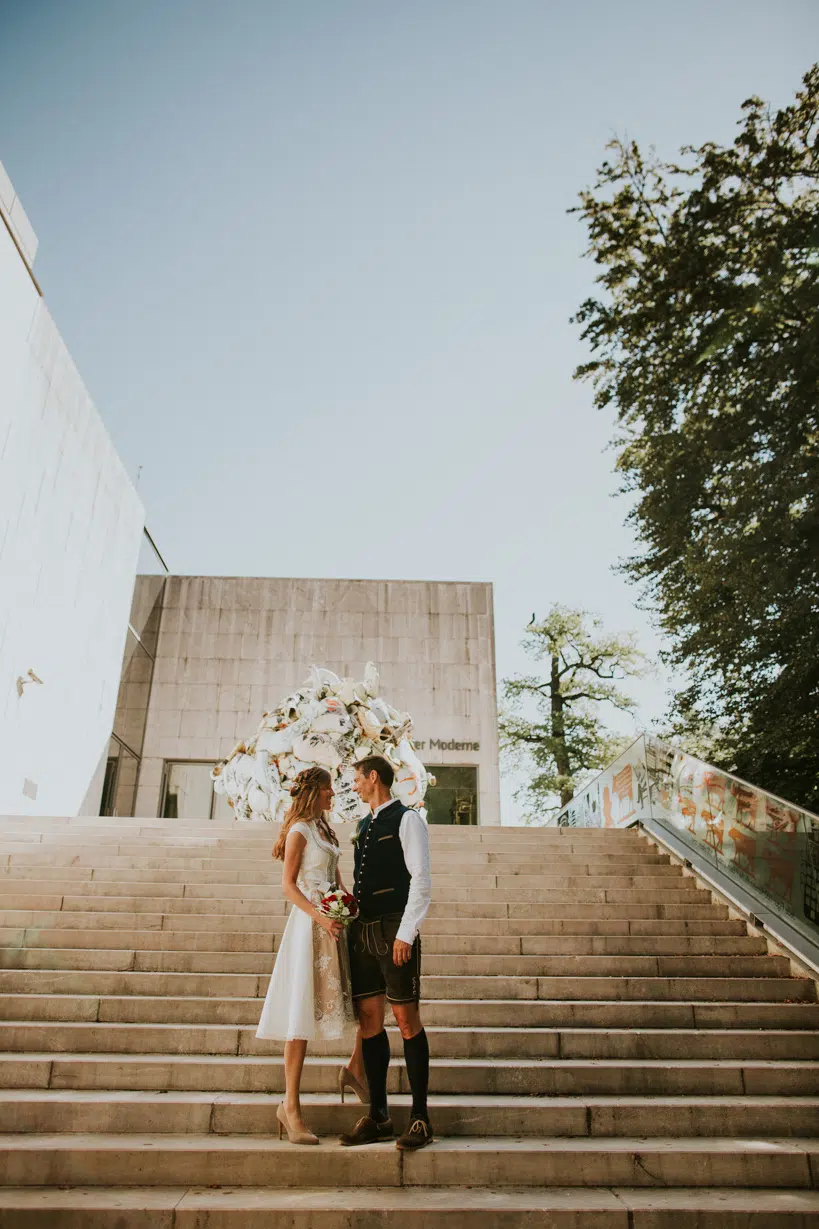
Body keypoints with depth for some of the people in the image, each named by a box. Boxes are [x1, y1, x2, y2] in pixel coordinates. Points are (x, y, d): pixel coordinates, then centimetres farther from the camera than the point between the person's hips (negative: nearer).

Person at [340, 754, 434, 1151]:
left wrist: (405, 934, -17)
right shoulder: (365, 824, 17)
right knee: (368, 1020, 9)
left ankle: (420, 1117, 11)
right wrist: (350, 917, 9)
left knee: (407, 1019, -1)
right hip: (362, 931, 8)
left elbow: (421, 880, -13)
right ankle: (377, 1116, 21)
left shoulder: (406, 820, -7)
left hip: (394, 931, -7)